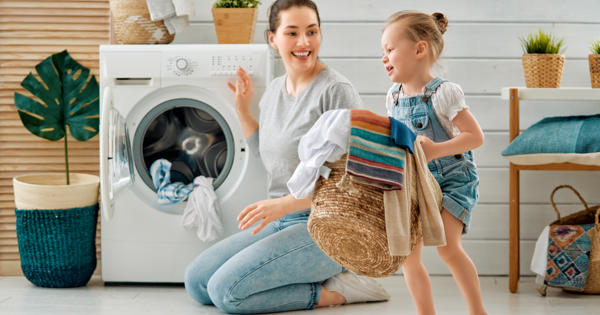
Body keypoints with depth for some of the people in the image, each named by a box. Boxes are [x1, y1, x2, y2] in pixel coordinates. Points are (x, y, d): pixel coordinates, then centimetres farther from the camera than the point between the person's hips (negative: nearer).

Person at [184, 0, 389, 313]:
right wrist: (243, 110, 16)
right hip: (281, 225, 9)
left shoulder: (336, 90, -14)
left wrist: (286, 203, -24)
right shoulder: (274, 89, 10)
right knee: (195, 281, 3)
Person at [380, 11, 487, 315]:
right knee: (407, 255, 0)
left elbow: (475, 136, -17)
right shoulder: (394, 96, 4)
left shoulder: (443, 93, -16)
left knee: (446, 245, -21)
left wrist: (435, 149, -26)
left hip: (452, 181, -6)